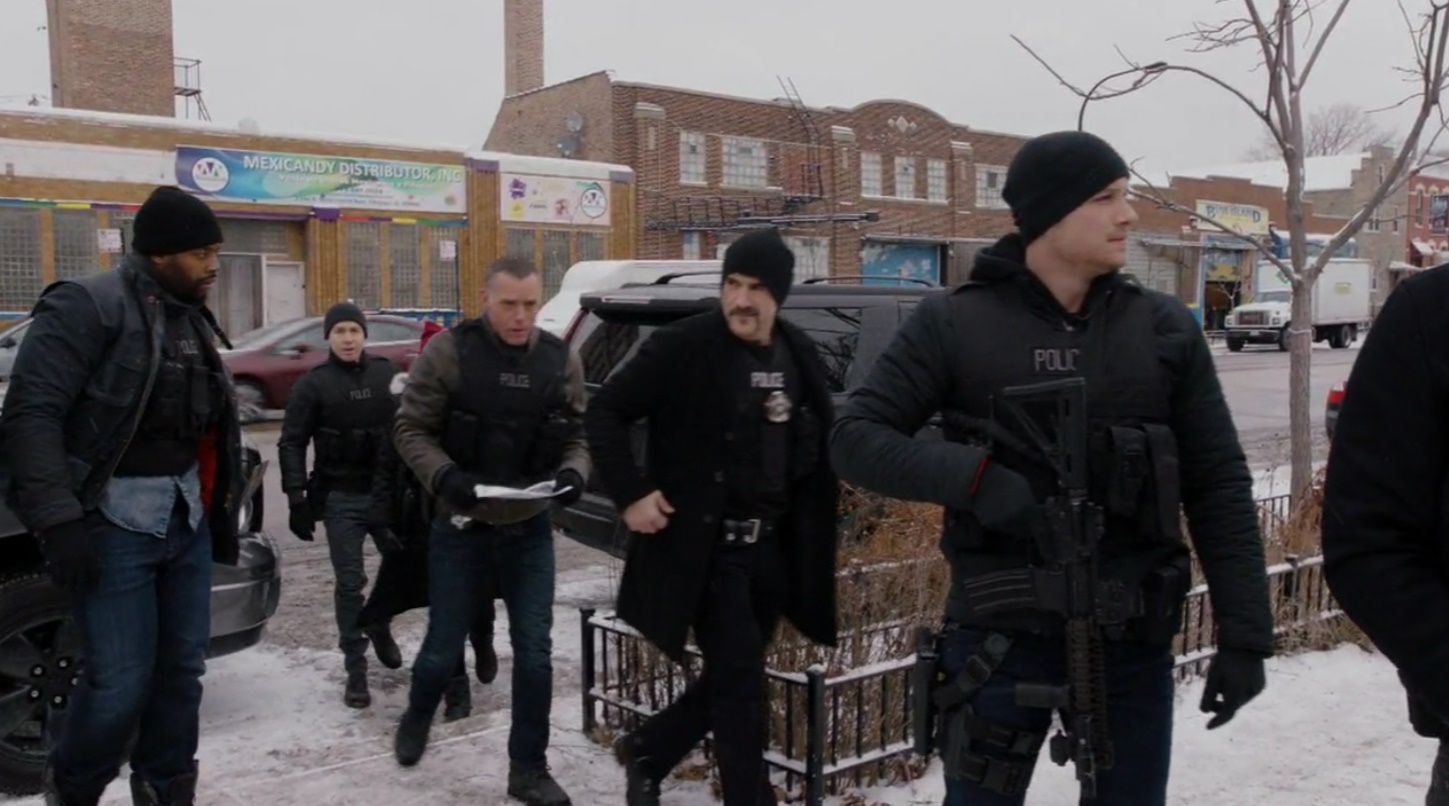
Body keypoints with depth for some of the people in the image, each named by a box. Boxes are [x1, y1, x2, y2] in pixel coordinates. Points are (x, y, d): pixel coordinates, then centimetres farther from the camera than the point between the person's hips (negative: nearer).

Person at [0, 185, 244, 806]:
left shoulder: (195, 320, 14)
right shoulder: (89, 306, -11)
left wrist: (221, 513, 18)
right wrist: (57, 519, -24)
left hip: (187, 518, 7)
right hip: (116, 520, -7)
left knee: (182, 667, 12)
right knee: (120, 681, -4)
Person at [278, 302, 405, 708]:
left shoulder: (387, 372, 3)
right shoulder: (314, 383, -3)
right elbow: (292, 444, -3)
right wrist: (297, 498, -10)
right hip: (341, 498, -2)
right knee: (349, 583, -1)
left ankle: (379, 626, 37)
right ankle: (355, 669, 8)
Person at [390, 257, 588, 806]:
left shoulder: (562, 360, -3)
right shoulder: (449, 351, -12)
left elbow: (578, 436, 4)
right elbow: (411, 429, -8)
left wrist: (573, 473, -17)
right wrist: (444, 477, -25)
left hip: (530, 530, 2)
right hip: (462, 527, -2)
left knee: (534, 652, 3)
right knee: (443, 647, 11)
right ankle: (417, 717, 44)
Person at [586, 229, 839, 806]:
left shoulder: (800, 356, 5)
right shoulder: (683, 347, -12)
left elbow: (820, 444, 16)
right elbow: (603, 413, -7)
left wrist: (815, 529, 7)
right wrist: (630, 494, -16)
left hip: (773, 546, 6)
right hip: (704, 544, -6)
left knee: (732, 678, 16)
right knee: (740, 682, -5)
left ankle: (646, 751, 38)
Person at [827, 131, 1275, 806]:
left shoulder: (1165, 328, 3)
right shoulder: (954, 323, -4)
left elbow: (1218, 487, 5)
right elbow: (854, 437, -6)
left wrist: (1244, 633, 0)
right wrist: (975, 477, -21)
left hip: (1133, 636, 3)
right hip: (1000, 632, -2)